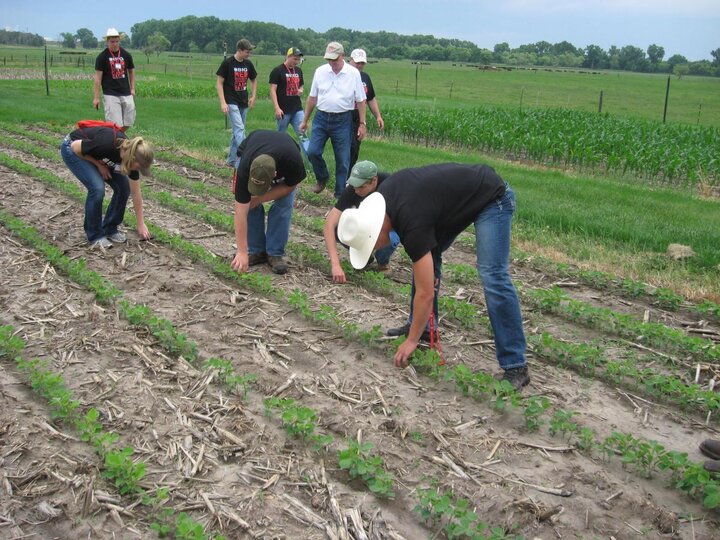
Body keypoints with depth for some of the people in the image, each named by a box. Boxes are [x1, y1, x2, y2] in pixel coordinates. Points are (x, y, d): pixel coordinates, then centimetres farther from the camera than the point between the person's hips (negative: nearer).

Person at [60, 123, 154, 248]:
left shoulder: (132, 154, -19)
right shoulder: (107, 144, -40)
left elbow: (135, 193, -8)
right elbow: (75, 147, -23)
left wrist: (141, 224, -3)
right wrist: (98, 165, -18)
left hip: (96, 154, 6)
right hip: (72, 149, -6)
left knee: (123, 187, -8)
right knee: (97, 188, -24)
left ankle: (110, 229, 10)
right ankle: (94, 235, -5)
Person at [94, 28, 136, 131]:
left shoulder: (126, 55, 8)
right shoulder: (102, 57, -3)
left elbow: (131, 71, 20)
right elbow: (98, 77, -4)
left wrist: (132, 89, 9)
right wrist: (96, 97, -8)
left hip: (126, 94, 4)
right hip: (110, 94, -4)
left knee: (128, 122, 3)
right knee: (114, 124, -11)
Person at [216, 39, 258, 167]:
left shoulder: (248, 64, 8)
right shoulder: (227, 63, -9)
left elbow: (253, 81, 22)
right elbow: (219, 83, -8)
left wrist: (253, 97, 7)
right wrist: (223, 103, -15)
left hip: (244, 103, 7)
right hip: (231, 103, -6)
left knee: (237, 131, 11)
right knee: (239, 129, -16)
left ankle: (231, 160, 21)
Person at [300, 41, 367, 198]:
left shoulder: (353, 73, -4)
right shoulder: (320, 71, 2)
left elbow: (360, 101, 0)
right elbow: (312, 98, 9)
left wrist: (362, 124, -4)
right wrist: (305, 120, 10)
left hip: (342, 120, -2)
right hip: (321, 118, 2)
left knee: (343, 160, 1)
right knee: (312, 152, -4)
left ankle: (340, 194, 15)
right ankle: (322, 178, 25)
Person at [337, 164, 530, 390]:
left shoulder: (412, 224, -32)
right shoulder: (384, 194, -10)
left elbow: (425, 294, -27)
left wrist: (412, 341, -16)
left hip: (492, 198, -10)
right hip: (464, 194, 10)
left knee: (492, 276, -21)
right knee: (427, 255, 7)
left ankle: (516, 367, -17)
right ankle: (420, 327, 20)